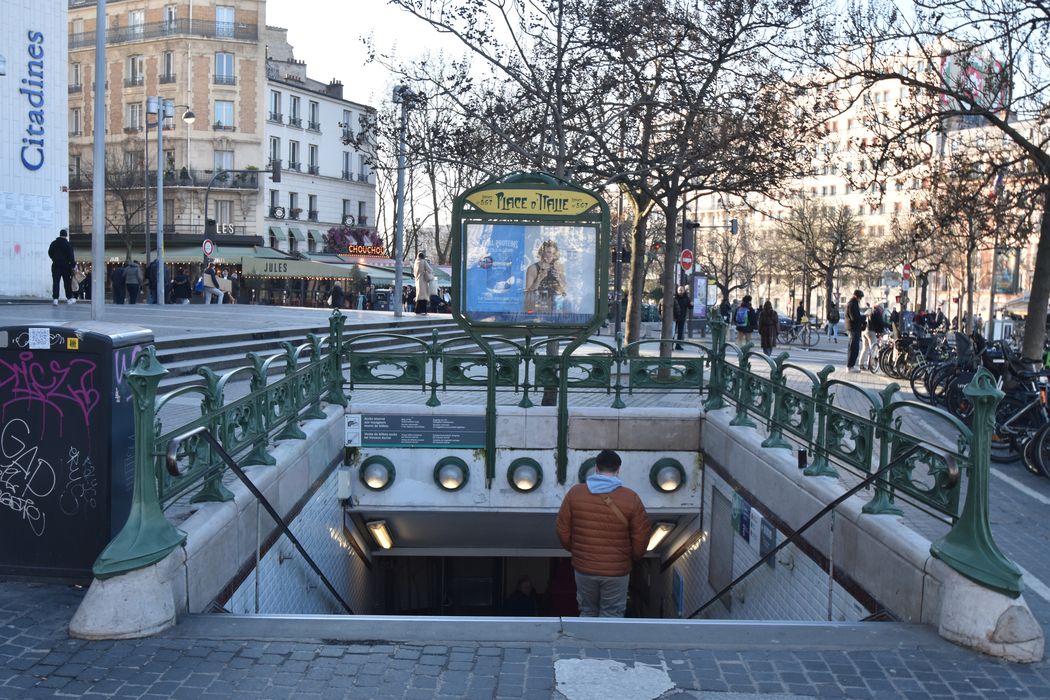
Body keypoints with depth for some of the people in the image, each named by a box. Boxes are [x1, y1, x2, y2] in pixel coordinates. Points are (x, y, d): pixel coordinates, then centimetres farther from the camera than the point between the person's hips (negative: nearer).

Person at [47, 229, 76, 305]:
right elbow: (71, 256, -11)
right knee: (67, 282, 8)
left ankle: (55, 299, -10)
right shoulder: (68, 244, -8)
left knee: (55, 282, 0)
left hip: (56, 265, 3)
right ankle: (69, 298, 16)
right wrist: (73, 264, -4)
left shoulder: (53, 243, 6)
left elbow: (50, 253, 16)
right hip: (66, 265, -3)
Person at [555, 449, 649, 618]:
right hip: (617, 571, -2)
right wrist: (632, 559, 12)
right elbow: (641, 539, -7)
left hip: (584, 568, 2)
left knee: (587, 613, 19)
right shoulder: (631, 498, -10)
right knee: (612, 616, 12)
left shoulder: (575, 493, -6)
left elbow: (563, 531, 0)